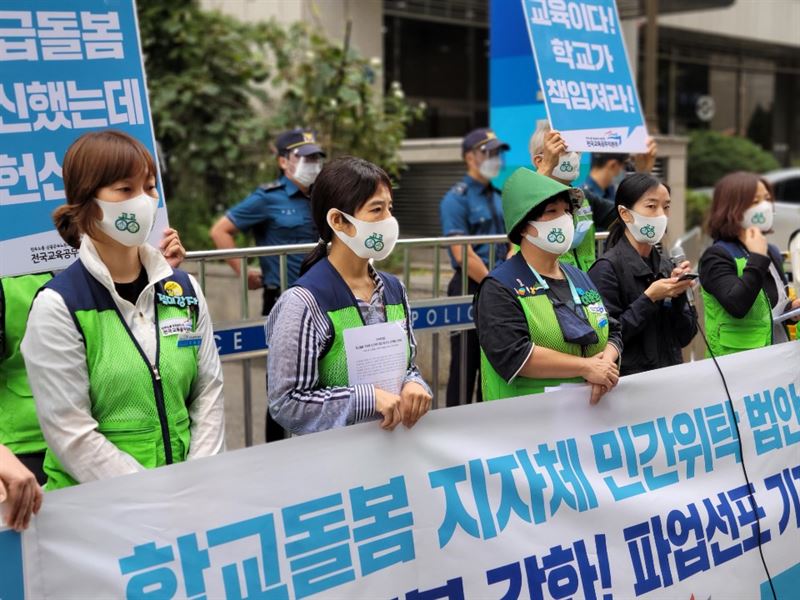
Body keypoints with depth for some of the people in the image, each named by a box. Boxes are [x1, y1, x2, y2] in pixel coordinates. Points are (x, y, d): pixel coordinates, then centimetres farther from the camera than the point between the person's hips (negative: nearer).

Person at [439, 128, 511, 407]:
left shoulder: (499, 198, 14)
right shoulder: (456, 199, -9)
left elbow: (511, 246, 16)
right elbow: (463, 255, -17)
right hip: (471, 288, -7)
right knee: (465, 365, -2)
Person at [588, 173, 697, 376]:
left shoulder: (666, 266, 8)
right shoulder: (607, 268, -9)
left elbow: (685, 337, 10)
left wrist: (678, 294, -4)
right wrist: (649, 298, -15)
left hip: (671, 373, 4)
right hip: (629, 380, -4)